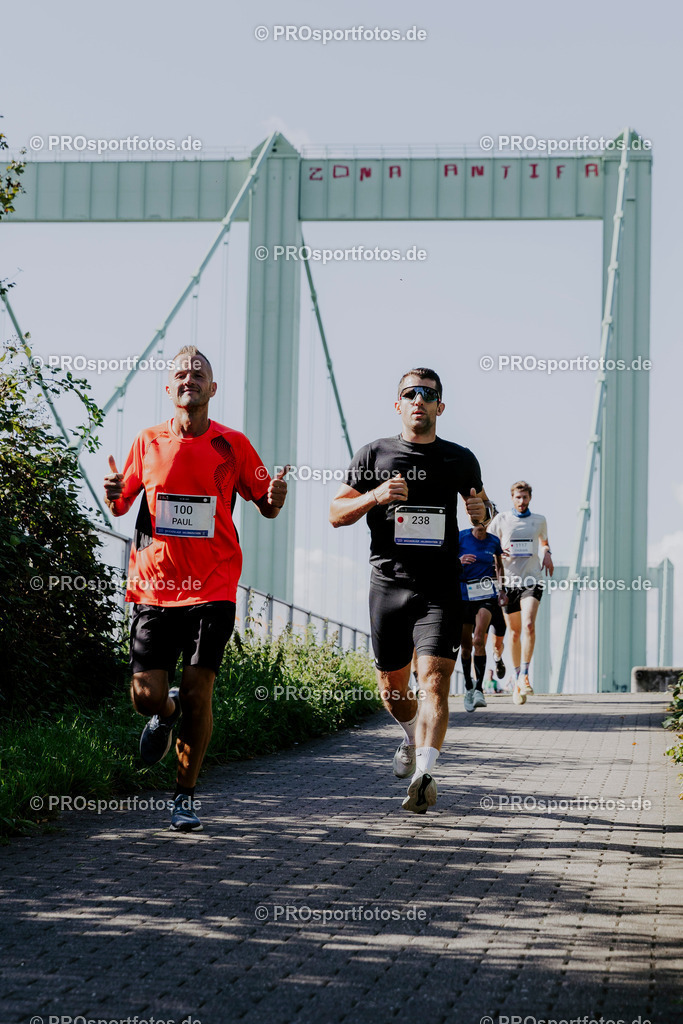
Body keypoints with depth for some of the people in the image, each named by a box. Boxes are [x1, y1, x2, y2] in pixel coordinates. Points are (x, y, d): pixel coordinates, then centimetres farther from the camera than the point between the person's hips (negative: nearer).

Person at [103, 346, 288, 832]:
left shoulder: (233, 445, 3)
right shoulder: (148, 442, 7)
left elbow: (266, 505, 12)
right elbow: (122, 504, 17)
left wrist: (276, 496, -12)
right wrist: (114, 494, -7)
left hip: (211, 589, -1)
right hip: (153, 586, 1)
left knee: (198, 694, -5)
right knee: (146, 695, -4)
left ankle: (186, 796, 12)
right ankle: (167, 713, 35)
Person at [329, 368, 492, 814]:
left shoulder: (460, 460, 9)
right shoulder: (375, 455, 7)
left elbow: (484, 516, 23)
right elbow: (336, 514, 7)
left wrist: (481, 512, -2)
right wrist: (375, 496, -11)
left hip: (441, 587, -1)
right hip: (389, 583, 1)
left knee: (434, 679, -17)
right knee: (392, 685, 11)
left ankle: (425, 773, -25)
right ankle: (413, 736, 42)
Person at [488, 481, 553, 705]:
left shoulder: (539, 520, 10)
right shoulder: (501, 520, 5)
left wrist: (547, 554, 7)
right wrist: (499, 553, -13)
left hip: (532, 580, 0)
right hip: (509, 581, 0)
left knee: (529, 625, -20)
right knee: (514, 632, 6)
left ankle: (524, 676, -19)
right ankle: (517, 675, 21)